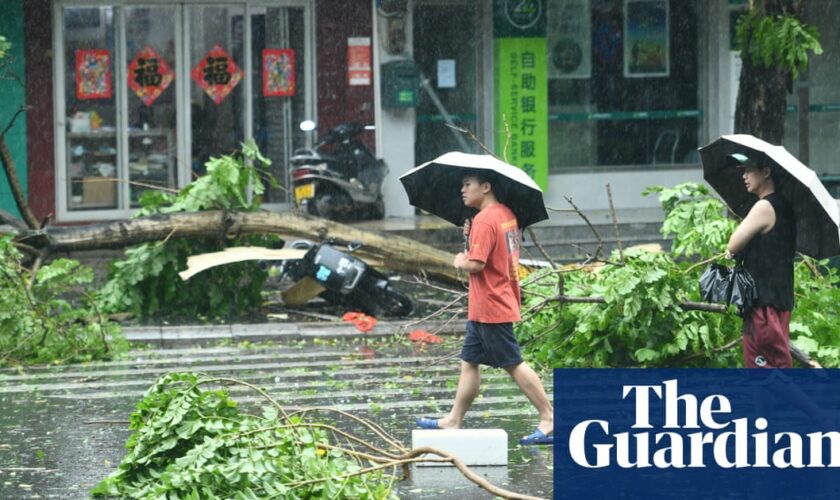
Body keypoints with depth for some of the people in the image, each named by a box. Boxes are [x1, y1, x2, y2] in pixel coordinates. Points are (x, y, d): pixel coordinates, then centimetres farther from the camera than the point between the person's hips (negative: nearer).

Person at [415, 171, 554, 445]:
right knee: (469, 362, 13)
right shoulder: (506, 214, 9)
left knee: (514, 365, -5)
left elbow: (476, 264, -26)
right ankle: (453, 420, 18)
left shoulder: (485, 220, -20)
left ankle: (549, 418, -2)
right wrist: (472, 235, 9)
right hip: (484, 309, 10)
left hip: (491, 308, -10)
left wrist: (461, 261, -5)